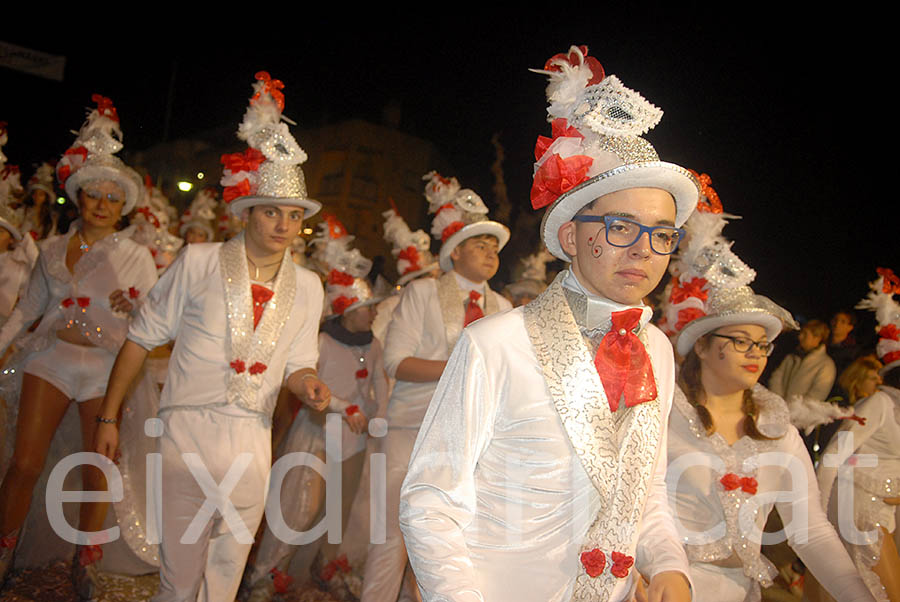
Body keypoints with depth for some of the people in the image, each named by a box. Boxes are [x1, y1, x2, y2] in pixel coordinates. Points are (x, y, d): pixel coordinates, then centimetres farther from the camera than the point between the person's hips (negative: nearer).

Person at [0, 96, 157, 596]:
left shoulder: (136, 257, 1)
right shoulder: (53, 249, 8)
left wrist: (133, 309, -20)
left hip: (107, 366, -2)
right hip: (51, 358, 2)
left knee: (97, 473, 4)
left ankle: (86, 563, 23)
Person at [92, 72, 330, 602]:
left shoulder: (307, 287, 6)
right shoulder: (199, 263, -3)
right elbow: (143, 338, 2)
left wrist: (307, 384, -10)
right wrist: (108, 416, 1)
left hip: (252, 438, 3)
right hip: (189, 429, -3)